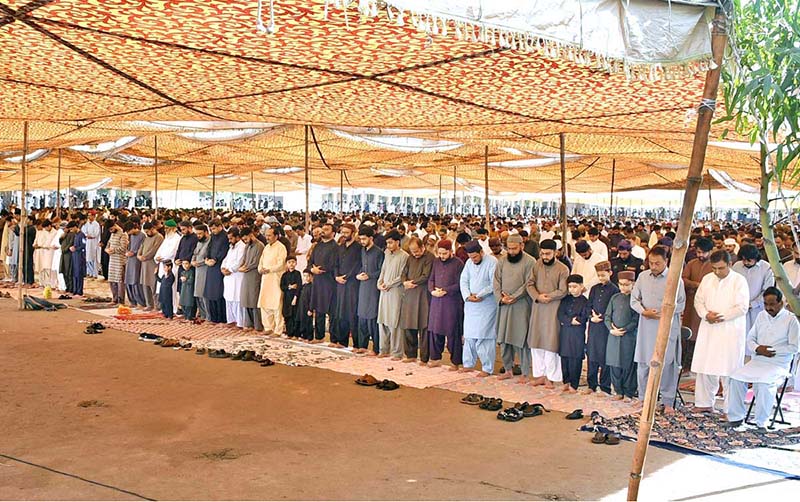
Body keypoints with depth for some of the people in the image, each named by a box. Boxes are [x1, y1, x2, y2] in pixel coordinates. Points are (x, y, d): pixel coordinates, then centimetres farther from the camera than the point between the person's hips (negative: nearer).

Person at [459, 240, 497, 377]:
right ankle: (468, 364, 21)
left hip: (487, 305, -6)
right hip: (470, 304, 6)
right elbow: (463, 281, 7)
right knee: (469, 334, 10)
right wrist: (467, 296, -9)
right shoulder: (469, 262, 10)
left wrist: (479, 295, -15)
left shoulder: (492, 262, -10)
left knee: (484, 336, -7)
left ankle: (487, 368, 0)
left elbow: (494, 284, -14)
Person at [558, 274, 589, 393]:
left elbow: (583, 318, -10)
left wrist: (566, 321, -9)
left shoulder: (584, 301, -3)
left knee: (575, 360, -1)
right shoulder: (565, 300, 9)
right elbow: (560, 314, 0)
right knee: (564, 358, 8)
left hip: (577, 334, -4)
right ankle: (566, 382, 20)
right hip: (564, 333, 4)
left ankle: (574, 385, 8)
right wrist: (571, 321, -14)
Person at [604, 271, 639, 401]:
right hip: (613, 336, 4)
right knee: (614, 365, 7)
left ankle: (629, 393, 12)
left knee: (628, 366, 1)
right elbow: (607, 316, 10)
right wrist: (611, 329, -6)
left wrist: (624, 330, -15)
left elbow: (636, 320, -8)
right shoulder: (615, 298, 9)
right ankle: (619, 391, 19)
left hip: (629, 337, -4)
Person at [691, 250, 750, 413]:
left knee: (729, 371, -3)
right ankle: (705, 403, 20)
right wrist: (706, 314, -8)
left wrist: (722, 317, -16)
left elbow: (742, 307, -10)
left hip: (731, 332, -5)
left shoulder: (739, 281, -5)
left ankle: (730, 408, 6)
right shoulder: (707, 279, 10)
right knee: (705, 368, 8)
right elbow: (698, 301, 11)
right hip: (708, 330, 5)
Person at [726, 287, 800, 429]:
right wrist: (757, 348, -8)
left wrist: (772, 351, -15)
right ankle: (736, 416, -11)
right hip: (757, 361, 5)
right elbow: (750, 338, 14)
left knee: (765, 383, -33)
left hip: (779, 364, -5)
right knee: (737, 377, -20)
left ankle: (762, 422, -19)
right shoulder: (761, 316, 11)